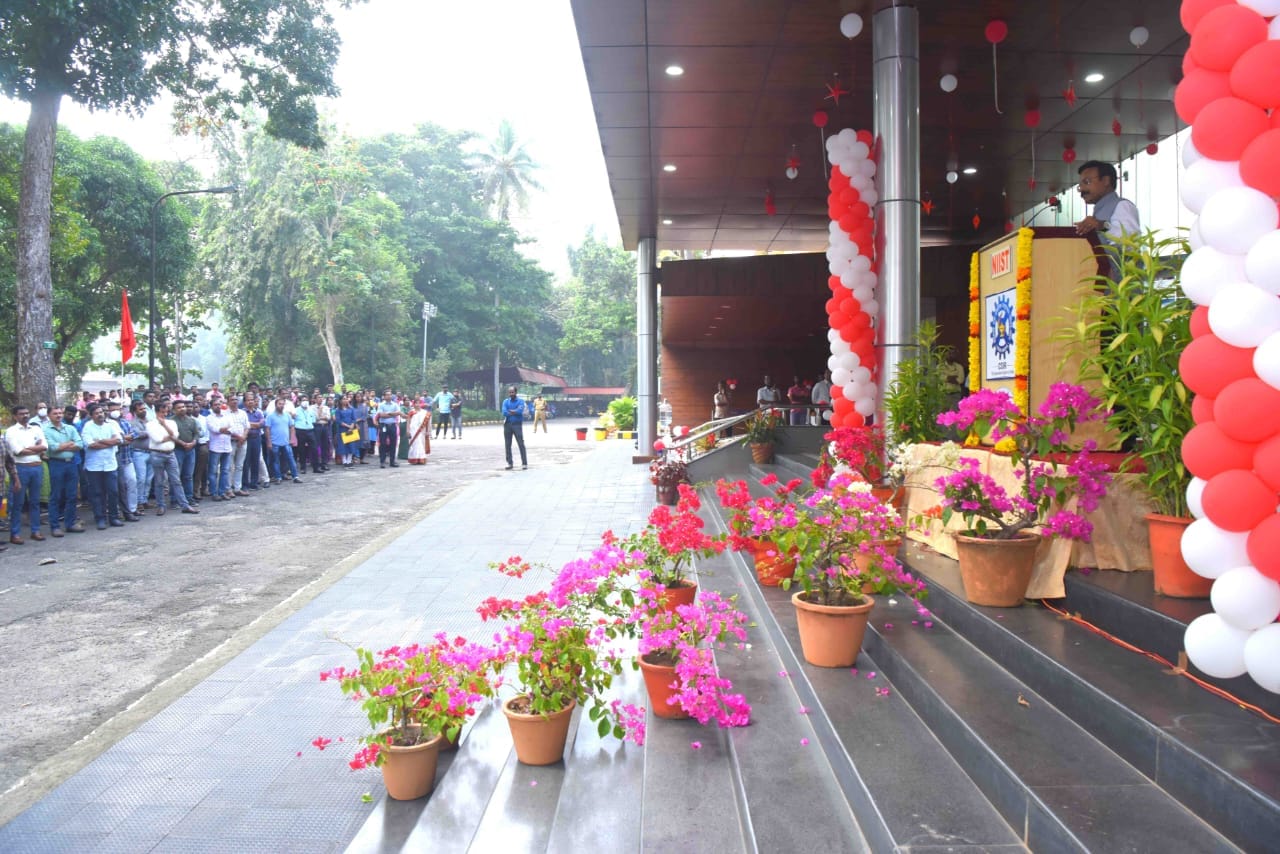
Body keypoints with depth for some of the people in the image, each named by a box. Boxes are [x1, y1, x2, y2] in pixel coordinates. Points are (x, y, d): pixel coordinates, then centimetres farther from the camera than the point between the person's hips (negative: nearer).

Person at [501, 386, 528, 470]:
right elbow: (504, 412, -8)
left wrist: (510, 411, -6)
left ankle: (524, 463, -3)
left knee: (521, 444, -5)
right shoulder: (505, 402, 8)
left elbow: (520, 411, -17)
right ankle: (509, 463, 15)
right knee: (508, 445, 6)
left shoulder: (520, 401, 0)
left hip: (517, 425, -3)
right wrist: (515, 412, -10)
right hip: (507, 425, 3)